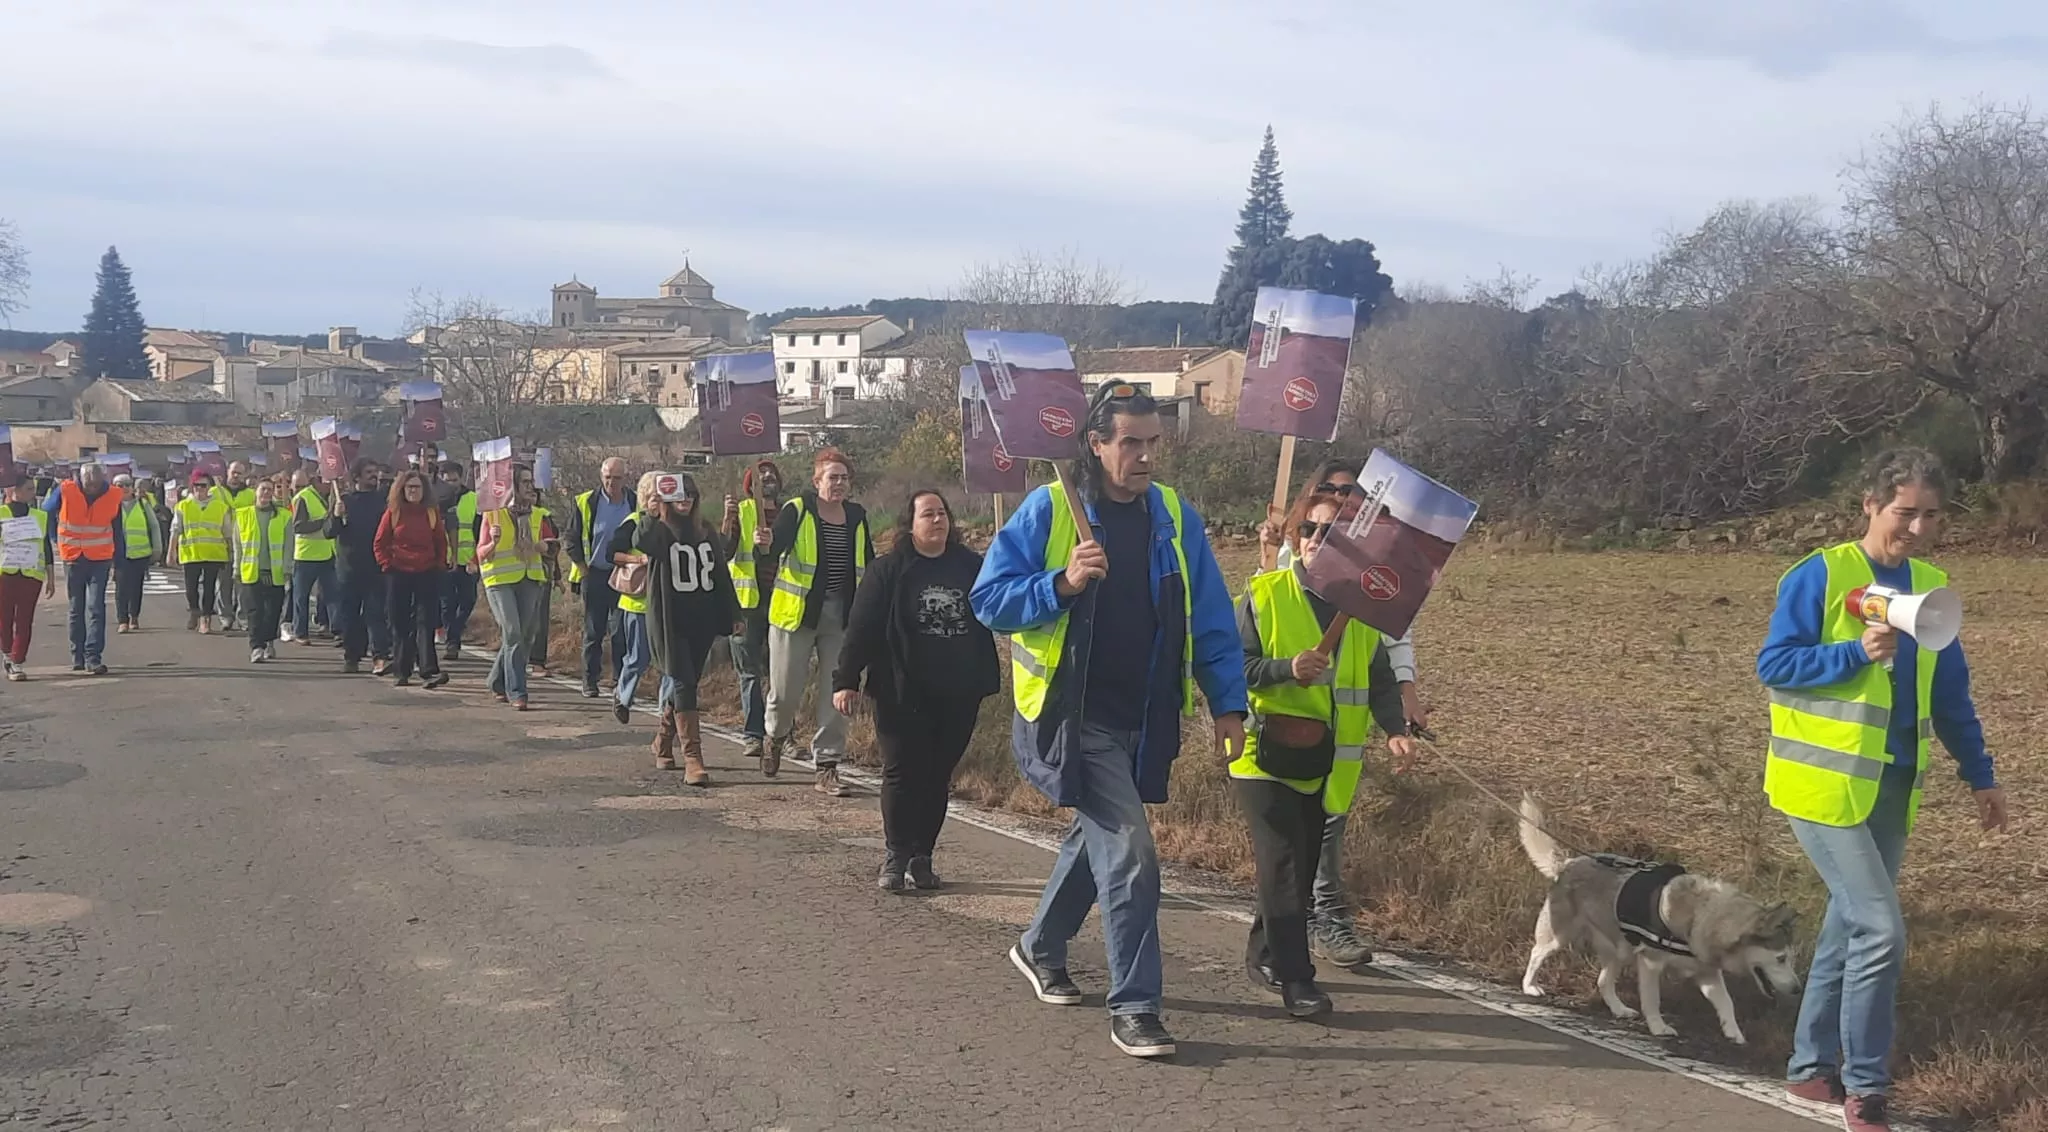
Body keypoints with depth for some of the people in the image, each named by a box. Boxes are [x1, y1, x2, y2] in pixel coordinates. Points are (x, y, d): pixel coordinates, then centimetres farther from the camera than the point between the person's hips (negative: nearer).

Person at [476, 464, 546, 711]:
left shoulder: (535, 514, 10)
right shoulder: (494, 513, -4)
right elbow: (481, 554, -2)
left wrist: (539, 546, 2)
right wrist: (493, 543, -23)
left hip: (530, 580, 5)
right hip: (500, 580, -5)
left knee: (521, 635, 7)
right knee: (512, 634, -15)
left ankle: (498, 684, 26)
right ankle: (517, 693, -14)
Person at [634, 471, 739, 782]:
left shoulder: (706, 532, 11)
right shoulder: (659, 532, -4)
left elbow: (721, 575, 16)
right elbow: (641, 542, -29)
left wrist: (732, 615, 15)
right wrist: (652, 514, -25)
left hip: (702, 620, 5)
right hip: (669, 620, -5)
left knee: (684, 684, 13)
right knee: (682, 685, -11)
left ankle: (663, 742, 33)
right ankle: (693, 759, -16)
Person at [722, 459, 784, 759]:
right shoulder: (741, 511, 3)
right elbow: (724, 551, -8)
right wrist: (728, 520, -25)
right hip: (748, 600, -2)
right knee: (750, 672, 0)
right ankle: (754, 735, 1)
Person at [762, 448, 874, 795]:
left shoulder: (857, 517, 9)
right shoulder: (796, 512, -6)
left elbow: (868, 568, 16)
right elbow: (773, 554, -17)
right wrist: (767, 549, -39)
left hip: (842, 618, 4)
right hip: (796, 613, -4)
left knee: (836, 694, 2)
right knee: (785, 691, 2)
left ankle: (827, 769, 9)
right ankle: (776, 735, 35)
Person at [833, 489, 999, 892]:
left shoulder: (970, 567, 6)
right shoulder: (889, 570, -4)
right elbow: (861, 628, -7)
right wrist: (846, 680, -13)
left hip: (958, 695, 3)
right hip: (903, 695, -3)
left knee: (938, 777, 8)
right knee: (902, 773, -2)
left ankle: (921, 858, 17)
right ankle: (895, 858, 7)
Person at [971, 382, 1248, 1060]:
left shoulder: (1174, 517, 4)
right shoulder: (1048, 512, -8)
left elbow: (1212, 621, 7)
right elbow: (990, 600, -8)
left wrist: (1228, 702, 0)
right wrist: (1062, 583, -22)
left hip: (1143, 721, 5)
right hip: (1073, 716, -5)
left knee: (1098, 838, 21)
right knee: (1129, 856, -13)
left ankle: (1041, 947, 44)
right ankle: (1133, 1007, -3)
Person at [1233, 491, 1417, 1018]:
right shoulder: (1264, 594, -6)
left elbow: (1380, 679, 6)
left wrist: (1396, 730, -10)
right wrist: (1288, 669, -26)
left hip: (1325, 763, 5)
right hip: (1266, 754, -5)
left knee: (1303, 868, 12)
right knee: (1282, 866, -13)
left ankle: (1264, 955, 30)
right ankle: (1296, 979, -9)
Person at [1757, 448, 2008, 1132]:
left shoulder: (1931, 587, 9)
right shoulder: (1820, 575, -10)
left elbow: (1950, 694, 16)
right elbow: (1772, 664, -12)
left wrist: (1980, 775, 15)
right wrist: (1858, 653, -22)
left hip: (1892, 788, 7)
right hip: (1826, 782, -7)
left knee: (1849, 928, 13)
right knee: (1881, 931, -12)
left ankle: (1811, 1068, 26)